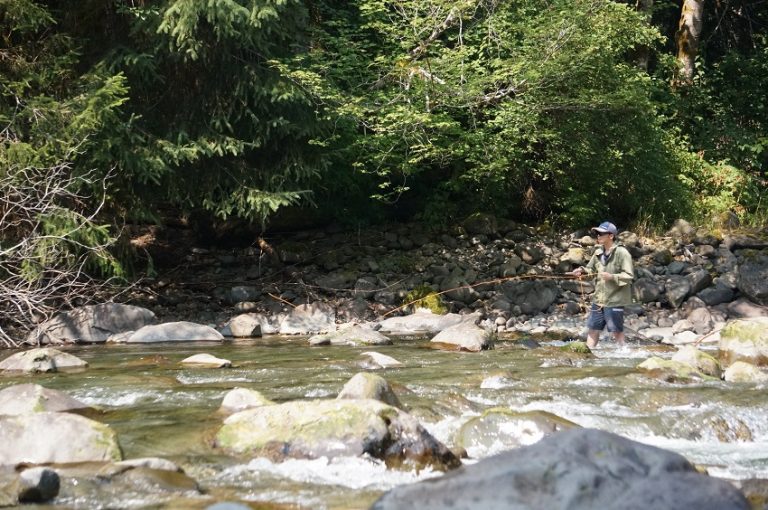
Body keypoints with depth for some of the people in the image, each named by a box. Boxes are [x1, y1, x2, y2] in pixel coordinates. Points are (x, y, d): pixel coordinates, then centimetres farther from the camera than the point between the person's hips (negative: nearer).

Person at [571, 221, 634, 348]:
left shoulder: (622, 253, -13)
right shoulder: (598, 252, 7)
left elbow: (629, 276, -16)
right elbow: (591, 269, 18)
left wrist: (612, 277, -26)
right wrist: (582, 270, -2)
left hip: (614, 301, -7)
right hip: (598, 299, 7)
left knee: (617, 331, 4)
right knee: (593, 328, 12)